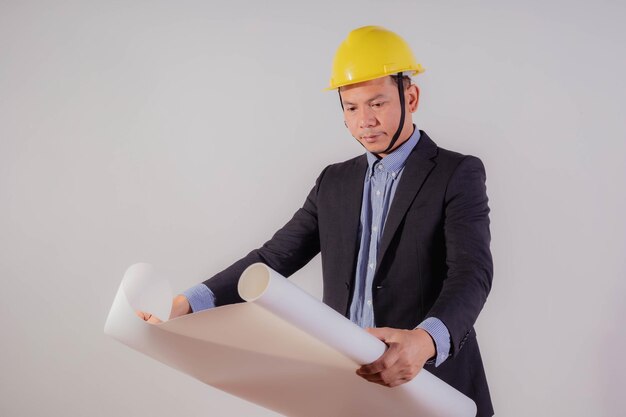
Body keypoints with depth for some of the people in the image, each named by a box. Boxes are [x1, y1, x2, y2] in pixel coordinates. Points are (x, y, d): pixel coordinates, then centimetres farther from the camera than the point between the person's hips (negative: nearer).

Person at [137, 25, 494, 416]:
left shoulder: (457, 174, -6)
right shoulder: (335, 181, 10)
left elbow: (471, 273, -19)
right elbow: (275, 257, 6)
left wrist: (426, 340, -39)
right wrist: (189, 303, -9)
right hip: (344, 384, 4)